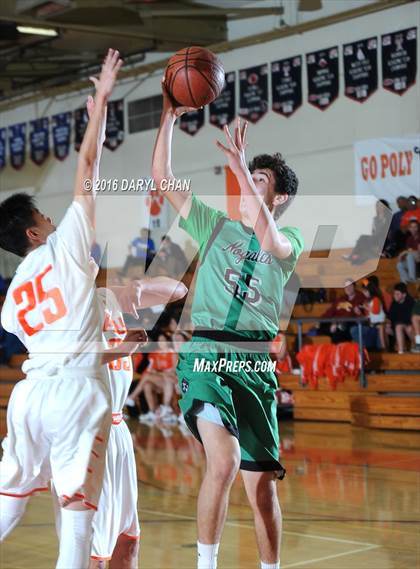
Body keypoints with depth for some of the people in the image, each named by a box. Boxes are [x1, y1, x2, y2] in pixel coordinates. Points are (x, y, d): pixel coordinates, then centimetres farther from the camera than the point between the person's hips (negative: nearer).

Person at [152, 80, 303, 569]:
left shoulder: (291, 240, 9)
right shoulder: (215, 225, 13)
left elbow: (268, 240, -16)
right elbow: (162, 178, 6)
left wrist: (242, 168, -21)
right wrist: (169, 116, -1)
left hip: (254, 364, 1)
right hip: (204, 356, -1)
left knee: (261, 483, 5)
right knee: (225, 461, -24)